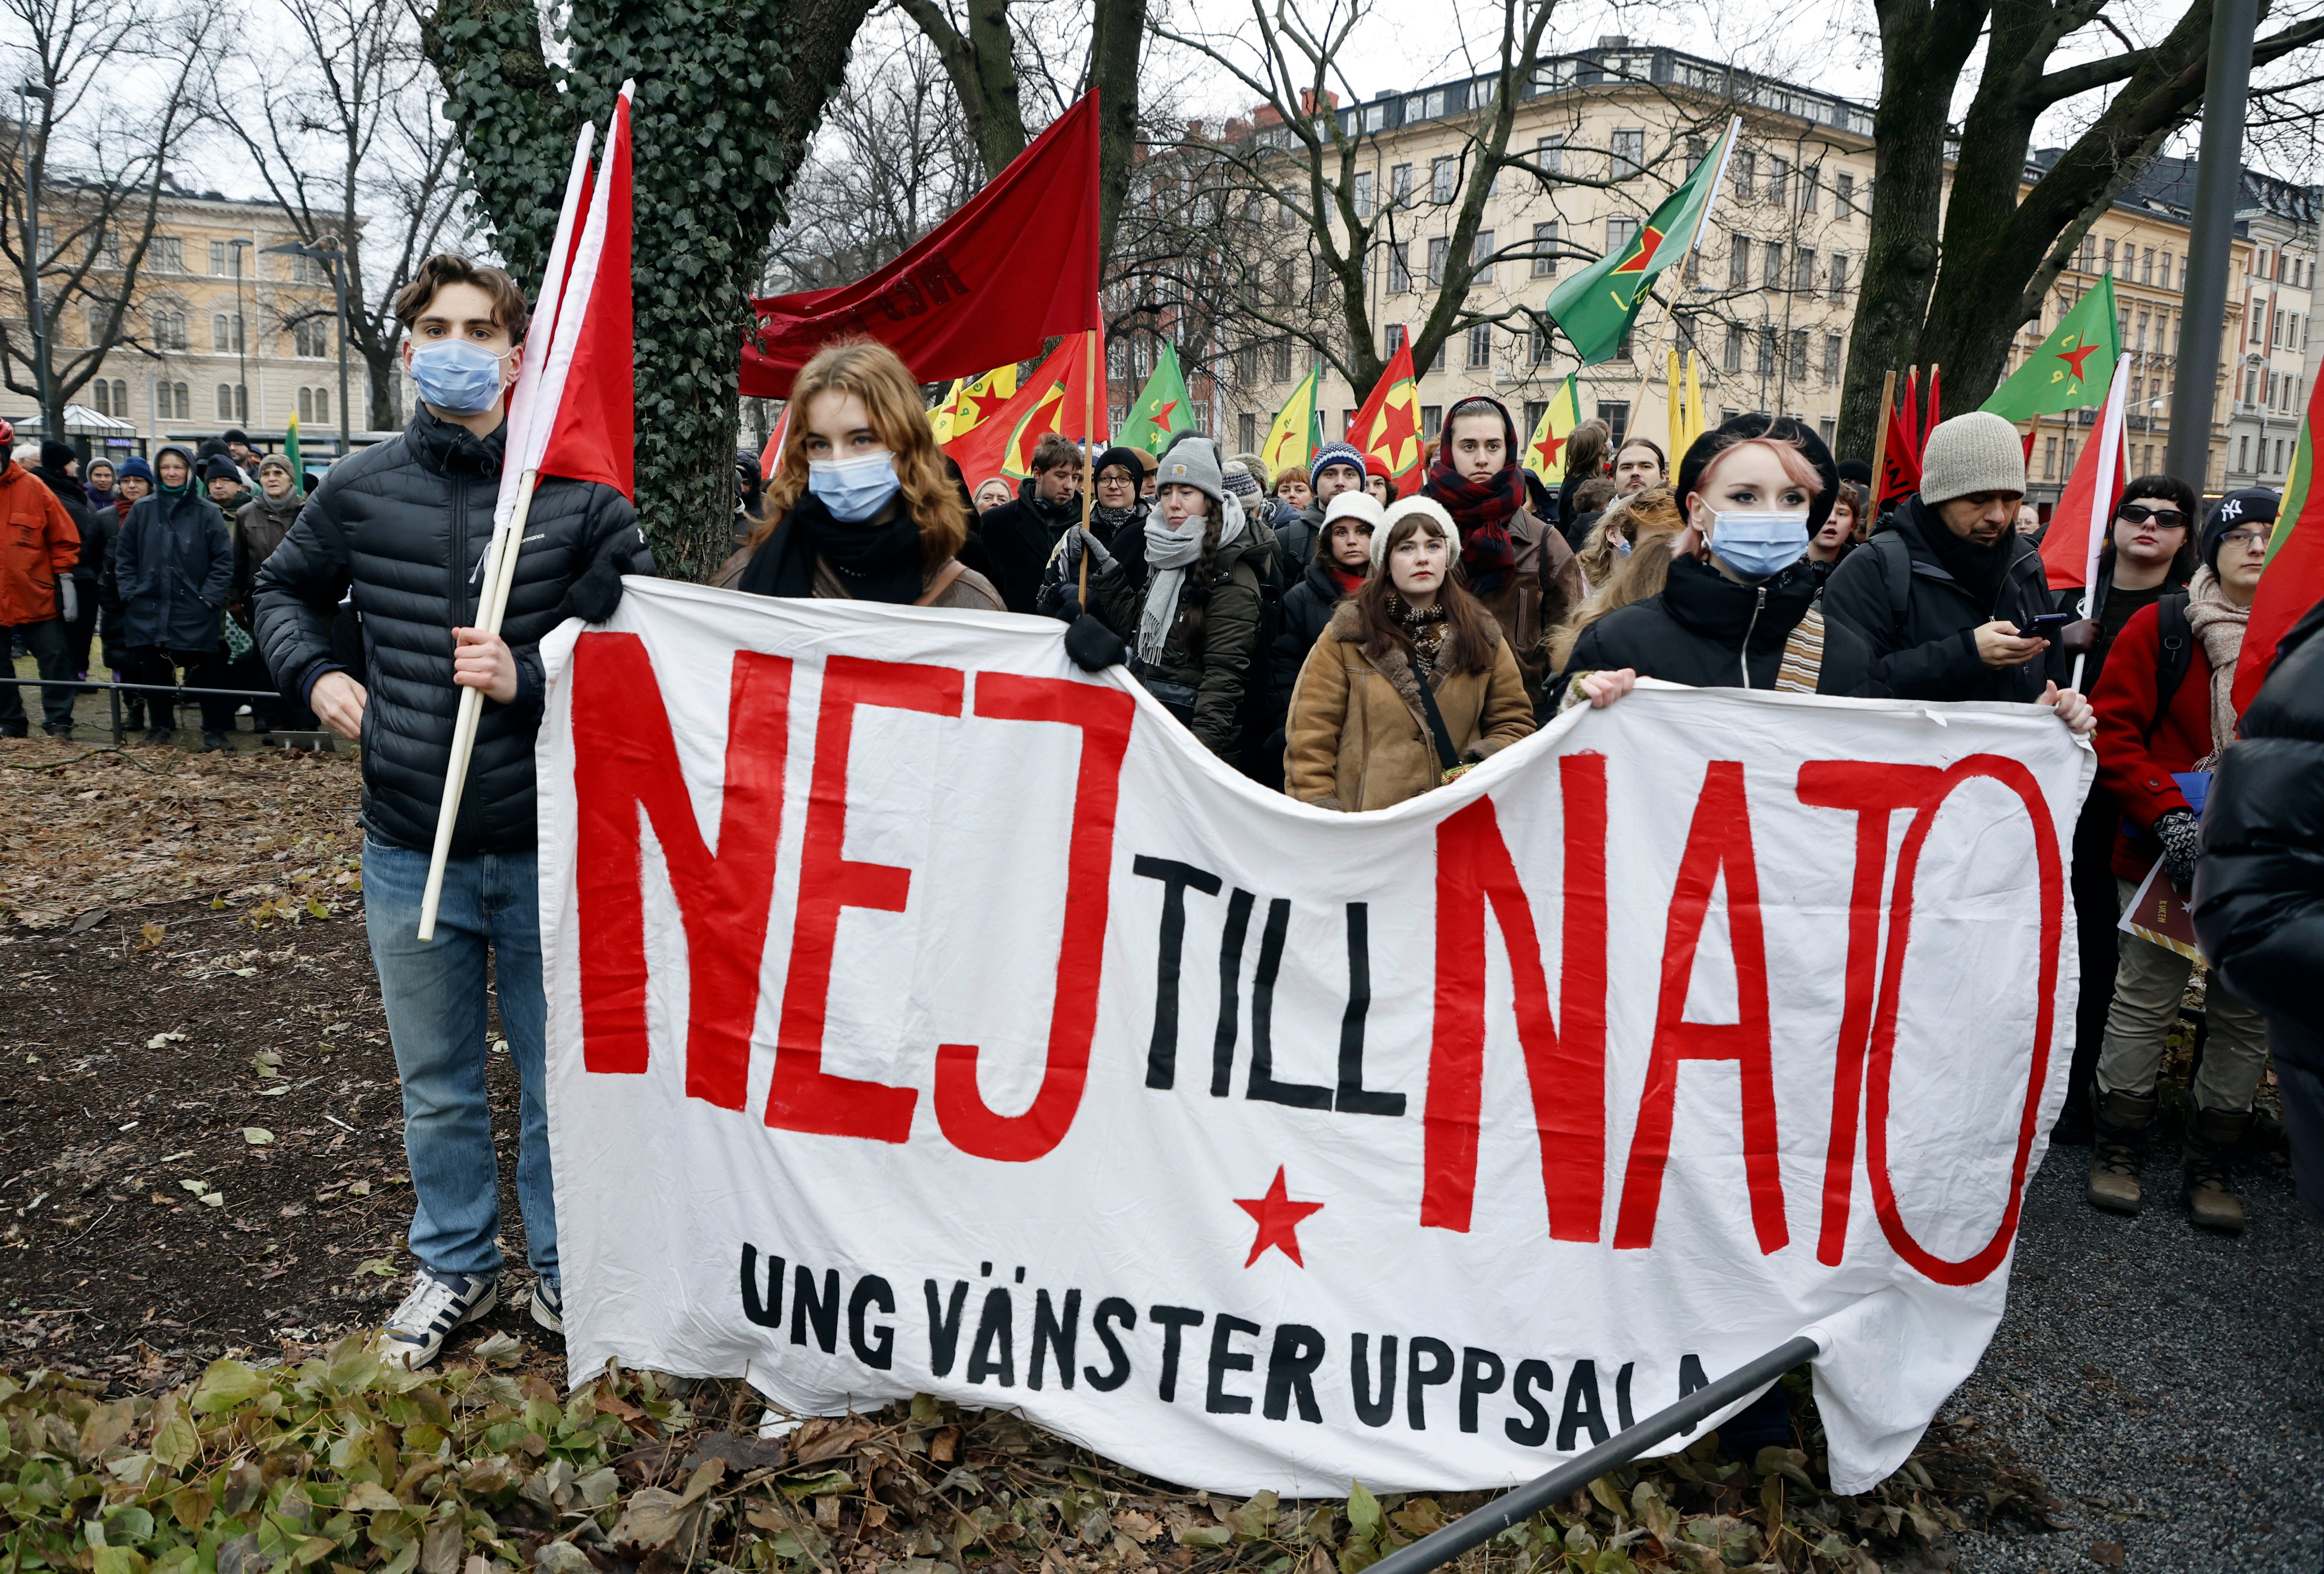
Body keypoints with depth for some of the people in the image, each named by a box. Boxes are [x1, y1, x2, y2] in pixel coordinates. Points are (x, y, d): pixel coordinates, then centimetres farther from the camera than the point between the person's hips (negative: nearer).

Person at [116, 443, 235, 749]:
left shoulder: (207, 513, 2)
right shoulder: (142, 511, 9)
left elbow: (223, 559, -1)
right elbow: (124, 556, 12)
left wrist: (211, 597, -9)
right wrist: (129, 592, 1)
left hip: (194, 612, -3)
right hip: (149, 609, 3)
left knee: (205, 672, -2)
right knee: (154, 671, 9)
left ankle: (215, 730, 5)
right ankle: (159, 726, 22)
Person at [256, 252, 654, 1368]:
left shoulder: (580, 496, -6)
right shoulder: (357, 491, 2)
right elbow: (284, 588, 21)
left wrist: (529, 680, -20)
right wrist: (313, 673, 4)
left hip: (547, 847, -2)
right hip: (411, 852, 3)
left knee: (560, 1079, 11)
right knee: (437, 1086, 18)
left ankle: (564, 1269, 32)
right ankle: (455, 1267, 39)